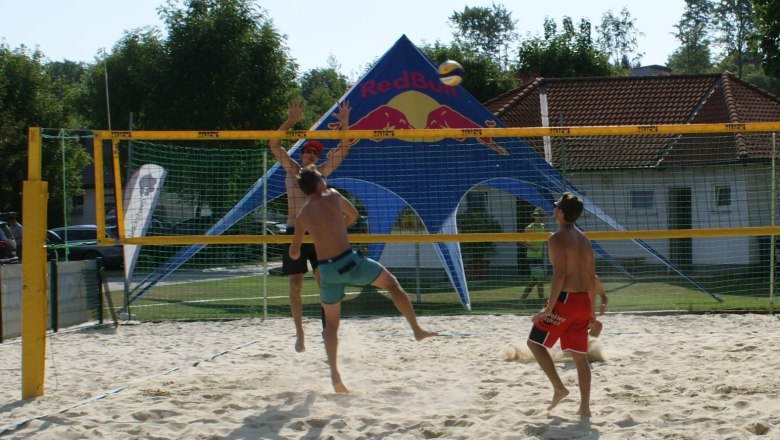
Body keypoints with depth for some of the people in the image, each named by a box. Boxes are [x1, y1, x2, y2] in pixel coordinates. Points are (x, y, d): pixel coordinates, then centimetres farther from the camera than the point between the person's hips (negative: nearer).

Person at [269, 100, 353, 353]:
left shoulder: (321, 172, 9)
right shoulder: (291, 170, 6)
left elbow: (343, 150, 4)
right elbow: (274, 145, -6)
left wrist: (345, 124, -9)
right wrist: (290, 121, -16)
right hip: (294, 232, -1)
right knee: (295, 285, 1)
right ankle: (299, 335, 9)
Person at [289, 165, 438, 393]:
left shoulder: (302, 214, 13)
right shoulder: (332, 196, 3)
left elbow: (294, 253, 20)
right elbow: (353, 216, 21)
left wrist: (297, 254, 44)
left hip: (327, 270, 4)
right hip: (349, 261, -4)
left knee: (331, 324, 15)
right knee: (392, 283, 19)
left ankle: (334, 374, 2)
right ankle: (417, 330, 16)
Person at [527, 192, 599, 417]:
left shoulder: (557, 239, -11)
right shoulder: (584, 240, 13)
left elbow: (559, 275, -20)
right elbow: (591, 277, 14)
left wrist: (549, 308, -19)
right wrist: (591, 309, 21)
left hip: (564, 299, -7)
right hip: (583, 301, 7)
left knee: (536, 342, 8)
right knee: (579, 354, 9)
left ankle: (559, 388, 0)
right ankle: (585, 407, 7)